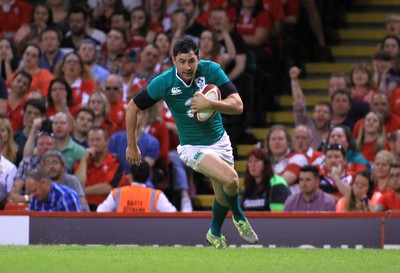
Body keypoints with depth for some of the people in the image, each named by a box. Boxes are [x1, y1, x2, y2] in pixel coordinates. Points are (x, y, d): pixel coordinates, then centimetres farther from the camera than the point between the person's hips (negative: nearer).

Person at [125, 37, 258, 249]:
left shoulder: (211, 70, -16)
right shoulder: (164, 82, -19)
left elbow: (237, 106, -21)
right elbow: (133, 107, -6)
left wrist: (210, 104, -38)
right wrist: (132, 146, -2)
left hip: (219, 141, 3)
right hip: (193, 146, -3)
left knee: (223, 195, 13)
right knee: (231, 179, -25)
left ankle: (215, 233, 44)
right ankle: (239, 217, 5)